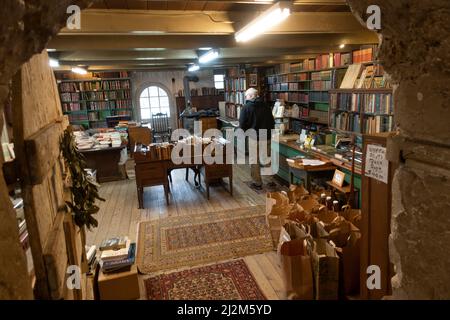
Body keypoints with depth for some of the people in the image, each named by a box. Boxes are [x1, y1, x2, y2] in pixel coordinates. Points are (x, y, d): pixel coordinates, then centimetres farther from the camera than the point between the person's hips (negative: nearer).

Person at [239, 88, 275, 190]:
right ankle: (271, 180, 22)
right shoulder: (266, 106, 7)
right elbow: (272, 122, 12)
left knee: (255, 162, 6)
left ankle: (257, 183, 12)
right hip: (267, 138, 5)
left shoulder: (246, 108, -8)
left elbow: (242, 125, -9)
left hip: (254, 139, -5)